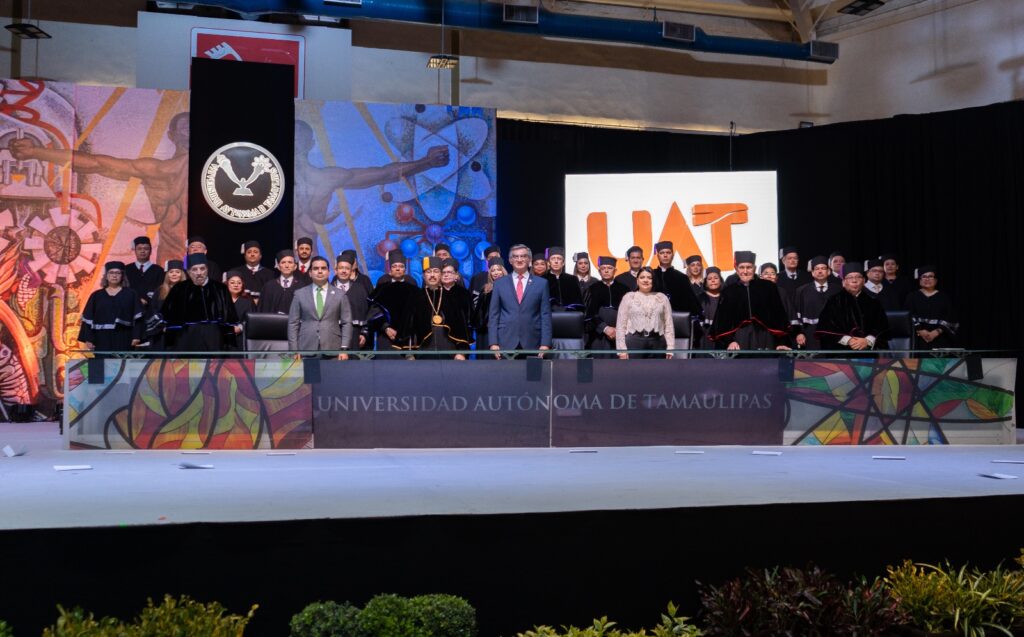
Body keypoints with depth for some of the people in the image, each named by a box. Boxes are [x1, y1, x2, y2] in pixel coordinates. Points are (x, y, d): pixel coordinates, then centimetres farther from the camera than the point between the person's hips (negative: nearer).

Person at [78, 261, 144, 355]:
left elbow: (138, 317, 1)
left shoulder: (130, 294, 6)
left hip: (123, 341, -1)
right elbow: (88, 319, 7)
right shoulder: (96, 296, 10)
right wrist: (88, 339, -2)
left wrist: (136, 336, -9)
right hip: (102, 341, 1)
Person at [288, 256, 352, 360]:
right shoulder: (299, 294, 9)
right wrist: (294, 351, -1)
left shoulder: (340, 294, 9)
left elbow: (346, 323, 6)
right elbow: (293, 323, 7)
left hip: (332, 351, 0)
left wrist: (344, 349, -4)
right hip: (306, 350, 0)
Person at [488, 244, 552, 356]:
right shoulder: (500, 283, 9)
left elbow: (545, 315, 4)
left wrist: (545, 344, -4)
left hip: (532, 344, 0)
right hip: (506, 343, 0)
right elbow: (493, 314, 7)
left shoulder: (541, 283, 7)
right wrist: (493, 343, -2)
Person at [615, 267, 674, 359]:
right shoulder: (628, 297, 7)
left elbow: (669, 324, 8)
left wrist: (670, 348, -1)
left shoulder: (662, 298, 11)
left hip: (657, 342, 2)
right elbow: (621, 324, 3)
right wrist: (622, 349, -5)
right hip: (634, 341, -2)